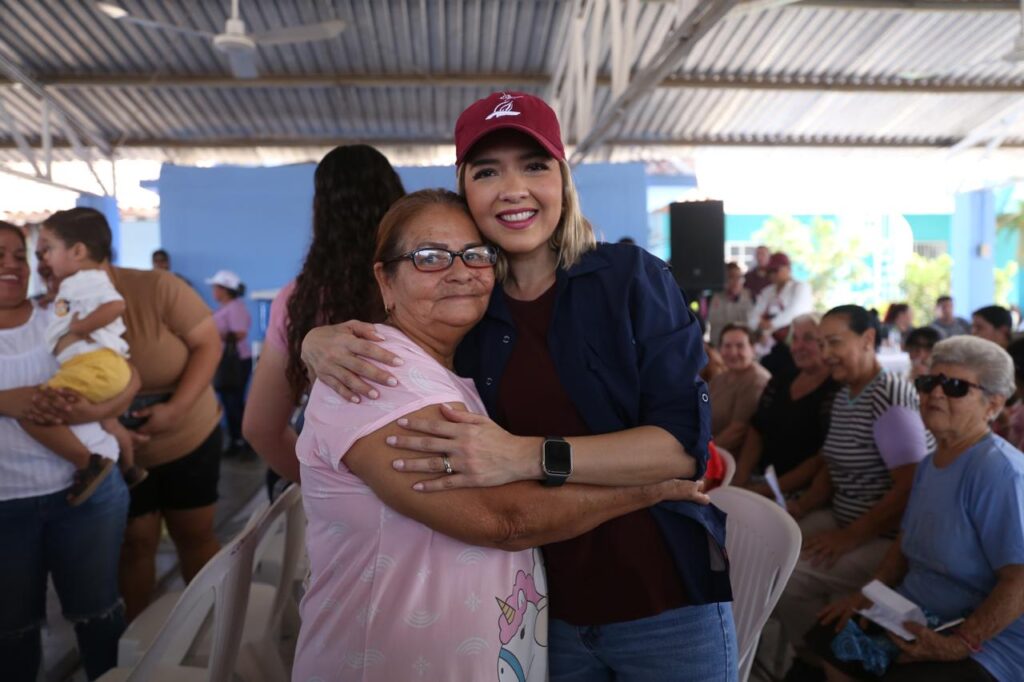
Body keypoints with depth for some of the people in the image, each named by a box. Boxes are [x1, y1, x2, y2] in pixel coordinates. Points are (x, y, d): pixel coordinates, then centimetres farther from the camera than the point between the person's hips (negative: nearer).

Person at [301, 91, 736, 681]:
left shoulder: (632, 278, -10)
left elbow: (686, 442, -18)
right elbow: (371, 331, 12)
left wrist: (530, 456, -28)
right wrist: (322, 340, -11)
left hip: (664, 608, -2)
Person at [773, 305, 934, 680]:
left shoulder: (891, 398, -20)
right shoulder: (842, 396, 8)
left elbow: (911, 489, -24)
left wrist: (850, 538, -23)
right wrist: (800, 508, -2)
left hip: (888, 538, -9)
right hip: (843, 520, 9)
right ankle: (797, 651, 18)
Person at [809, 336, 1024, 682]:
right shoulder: (929, 464, 8)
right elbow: (907, 541, 16)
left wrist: (958, 645, -28)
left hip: (985, 639, -8)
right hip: (918, 622, 9)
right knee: (829, 641, 9)